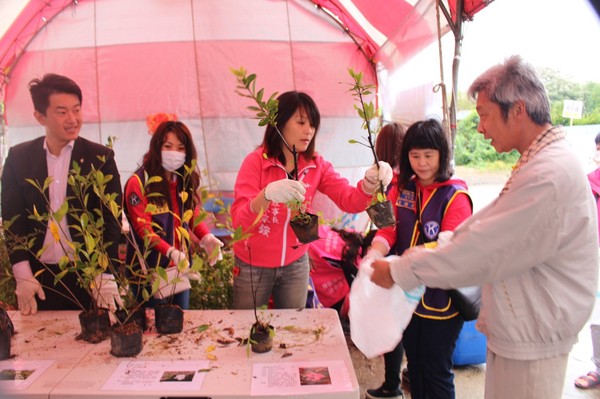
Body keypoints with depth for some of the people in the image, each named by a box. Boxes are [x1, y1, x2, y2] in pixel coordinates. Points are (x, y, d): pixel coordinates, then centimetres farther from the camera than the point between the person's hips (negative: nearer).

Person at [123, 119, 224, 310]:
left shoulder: (185, 180, 7)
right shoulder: (138, 182, -11)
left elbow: (194, 216, 8)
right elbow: (144, 230, -17)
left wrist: (207, 238, -12)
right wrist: (171, 252, -30)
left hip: (180, 268, 5)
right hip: (149, 269, -5)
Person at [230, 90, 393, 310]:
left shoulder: (316, 165, -5)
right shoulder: (255, 161, -17)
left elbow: (350, 201, -15)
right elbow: (239, 222, -26)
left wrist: (370, 182, -36)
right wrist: (267, 194, -45)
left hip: (295, 264, 3)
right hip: (253, 266, -3)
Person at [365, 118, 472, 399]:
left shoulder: (455, 196, -13)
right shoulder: (401, 189, 3)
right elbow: (387, 230, -6)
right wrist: (374, 254, -27)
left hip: (441, 299, -4)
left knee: (436, 371, 11)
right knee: (414, 365, 22)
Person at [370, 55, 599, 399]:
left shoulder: (549, 175, -26)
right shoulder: (539, 162, 8)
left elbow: (484, 251, -25)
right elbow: (486, 225, 11)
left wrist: (400, 272, -16)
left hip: (531, 343, -9)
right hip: (517, 331, 9)